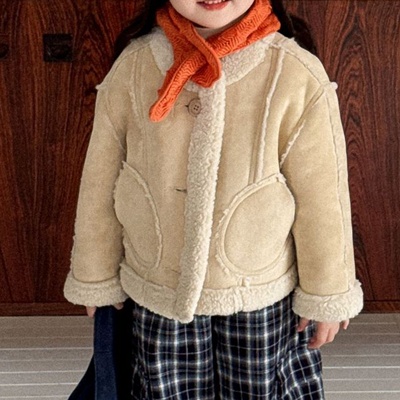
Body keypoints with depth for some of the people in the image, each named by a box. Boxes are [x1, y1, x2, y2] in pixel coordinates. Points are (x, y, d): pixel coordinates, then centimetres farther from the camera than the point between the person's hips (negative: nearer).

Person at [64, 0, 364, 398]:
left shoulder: (298, 79, -18)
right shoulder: (131, 69, -11)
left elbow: (323, 198, -9)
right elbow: (100, 185, -1)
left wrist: (327, 297, 0)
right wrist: (97, 281, 9)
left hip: (262, 297, -1)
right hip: (158, 299, 2)